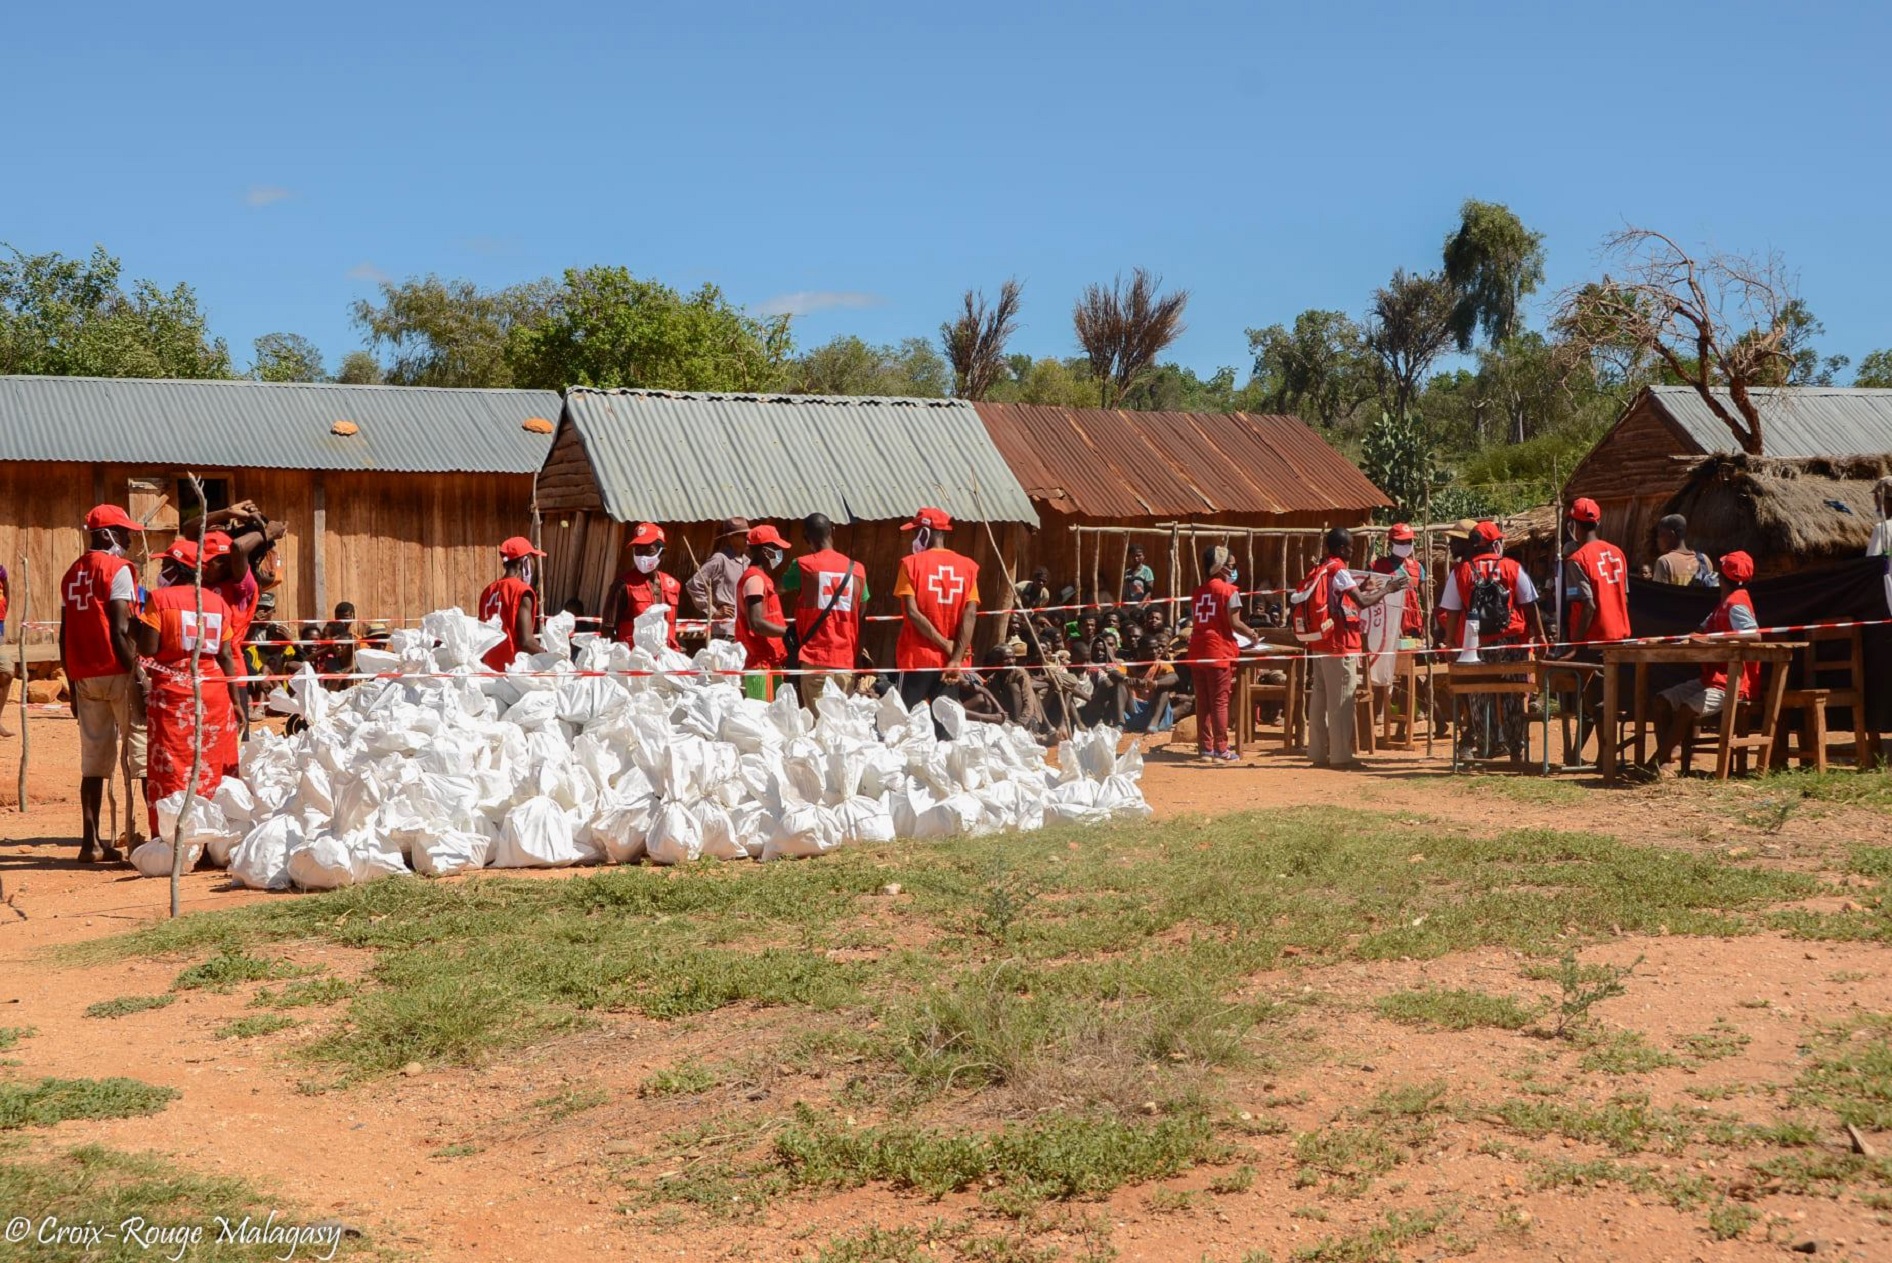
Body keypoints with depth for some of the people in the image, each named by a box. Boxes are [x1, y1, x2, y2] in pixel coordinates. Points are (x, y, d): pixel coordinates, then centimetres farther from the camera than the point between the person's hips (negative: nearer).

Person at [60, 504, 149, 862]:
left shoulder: (72, 574, 15)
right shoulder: (118, 569, -7)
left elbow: (64, 636, 14)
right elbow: (121, 631, -16)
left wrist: (74, 686, 19)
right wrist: (138, 678, -16)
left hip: (84, 677, 7)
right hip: (117, 672, -7)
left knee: (93, 759, 7)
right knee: (144, 751, -3)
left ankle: (91, 842, 5)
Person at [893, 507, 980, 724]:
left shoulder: (911, 563, -3)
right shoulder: (968, 566, 4)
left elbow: (912, 612, -12)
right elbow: (970, 615, -6)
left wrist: (945, 644, -9)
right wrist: (957, 657, -10)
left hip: (917, 658, -3)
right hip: (953, 662, 3)